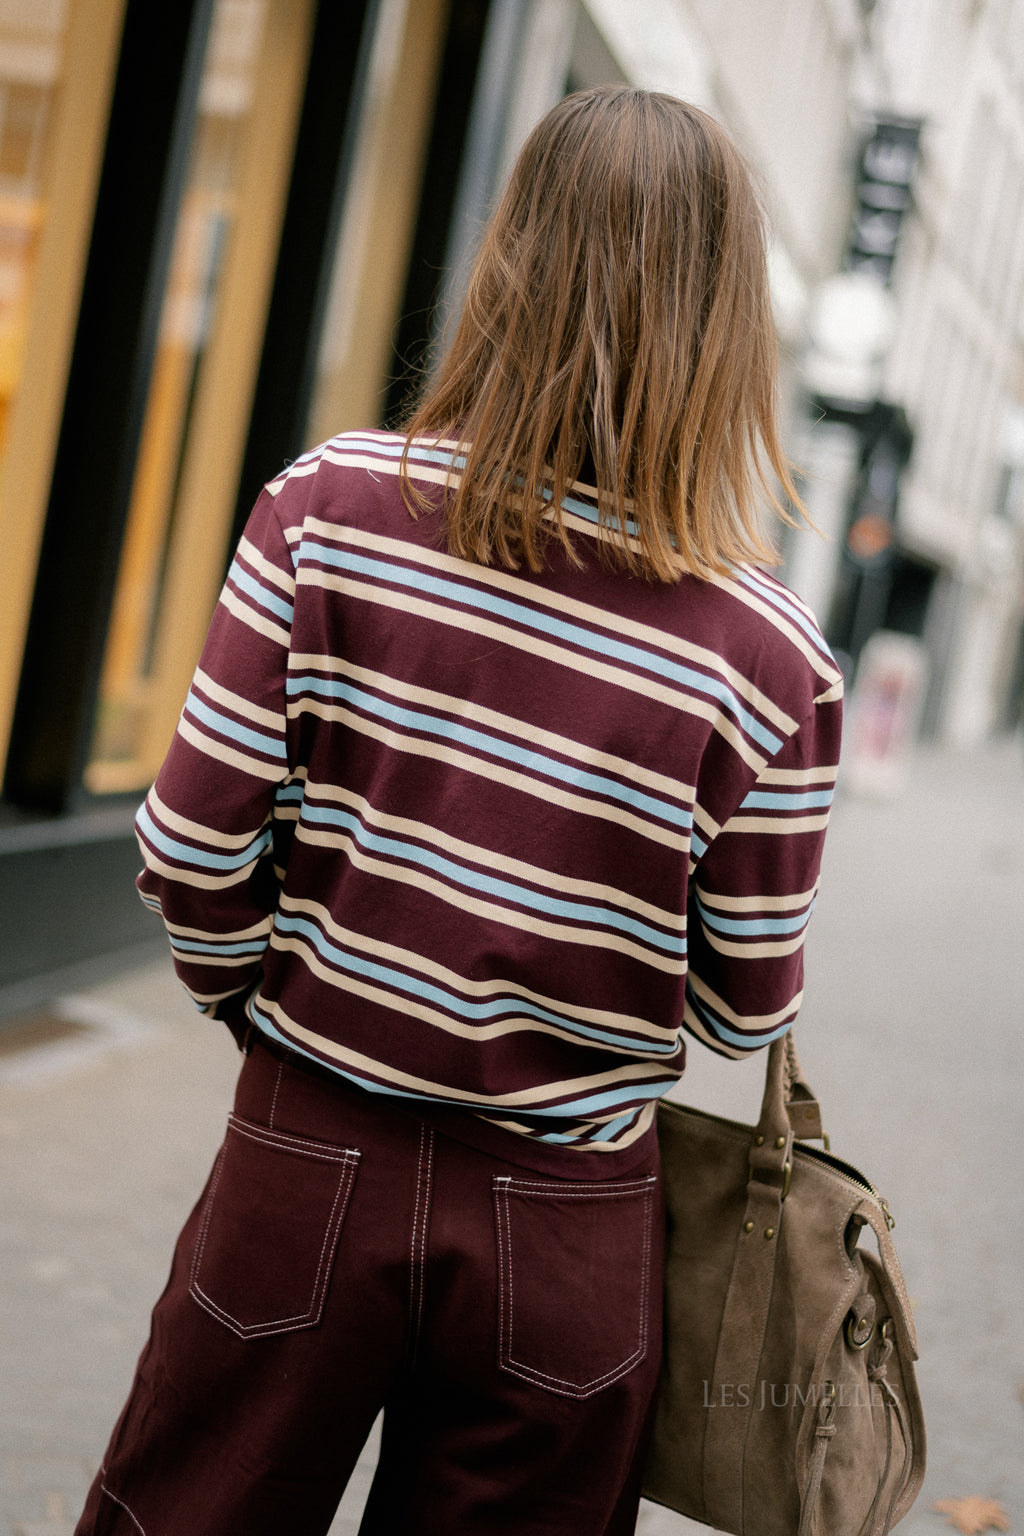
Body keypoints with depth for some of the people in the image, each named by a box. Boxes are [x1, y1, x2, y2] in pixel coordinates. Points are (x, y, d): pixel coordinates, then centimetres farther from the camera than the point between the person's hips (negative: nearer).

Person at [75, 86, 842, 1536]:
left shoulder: (331, 509, -12)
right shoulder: (769, 656, -12)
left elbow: (193, 843, -10)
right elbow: (746, 1008, -5)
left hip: (305, 1167, 0)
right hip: (563, 1239, 0)